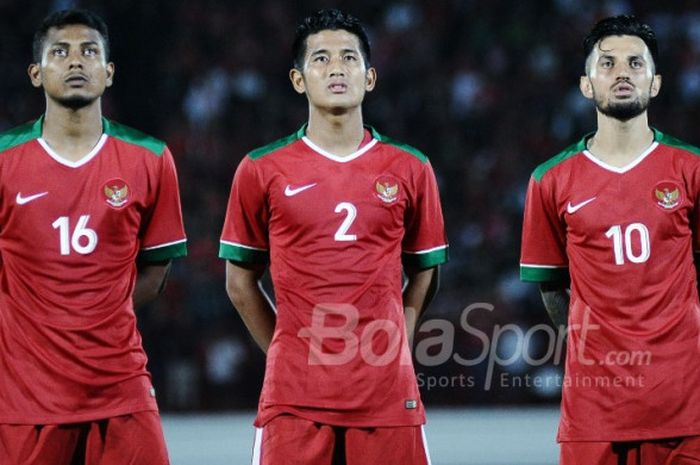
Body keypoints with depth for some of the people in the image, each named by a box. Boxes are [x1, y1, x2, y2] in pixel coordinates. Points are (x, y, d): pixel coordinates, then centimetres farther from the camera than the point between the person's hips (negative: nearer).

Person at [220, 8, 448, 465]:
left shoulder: (410, 170, 7)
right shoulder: (263, 171, 4)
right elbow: (241, 280, 10)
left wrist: (389, 349, 5)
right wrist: (289, 356, 5)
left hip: (388, 397, 1)